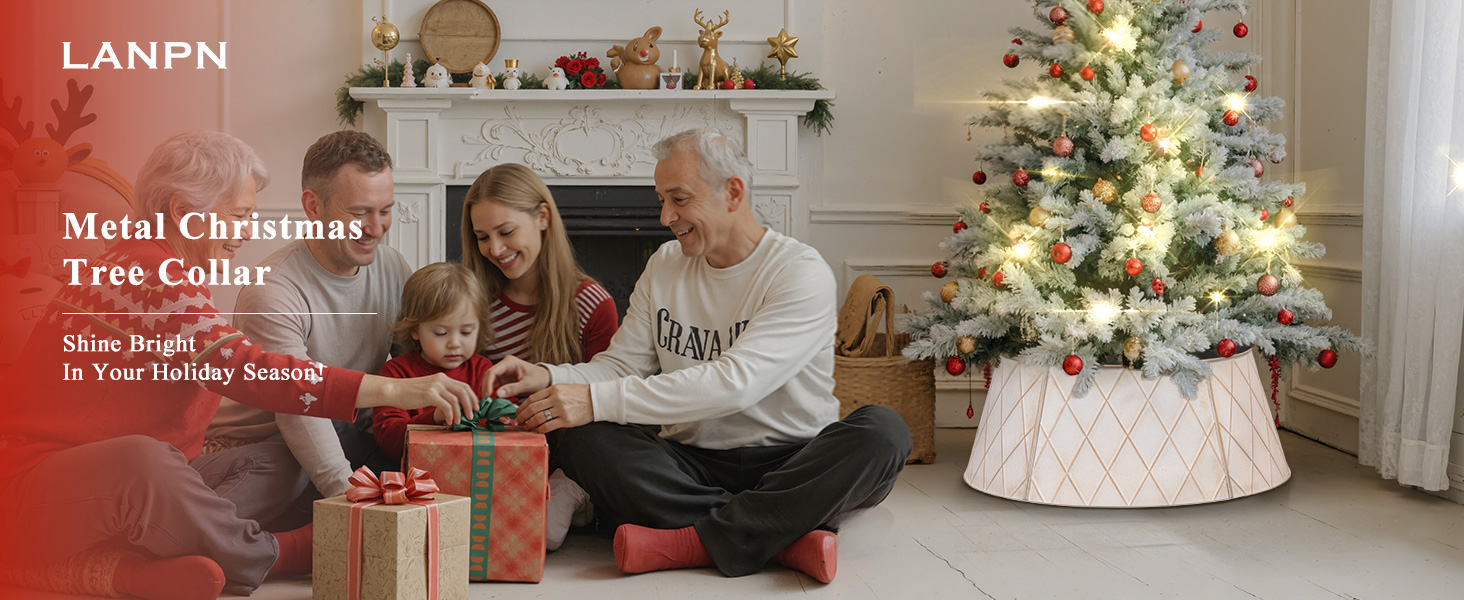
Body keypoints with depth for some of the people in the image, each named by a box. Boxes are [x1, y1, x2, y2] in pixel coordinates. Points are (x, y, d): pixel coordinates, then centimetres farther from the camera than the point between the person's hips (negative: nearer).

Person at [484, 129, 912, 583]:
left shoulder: (801, 272, -10)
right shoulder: (665, 266, 11)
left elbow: (734, 382, -23)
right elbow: (622, 366, 8)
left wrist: (599, 401, -28)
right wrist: (549, 377, -15)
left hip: (789, 466, -4)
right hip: (691, 466, 4)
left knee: (882, 431, -33)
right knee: (581, 437, -24)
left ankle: (691, 541, -33)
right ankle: (782, 535, -29)